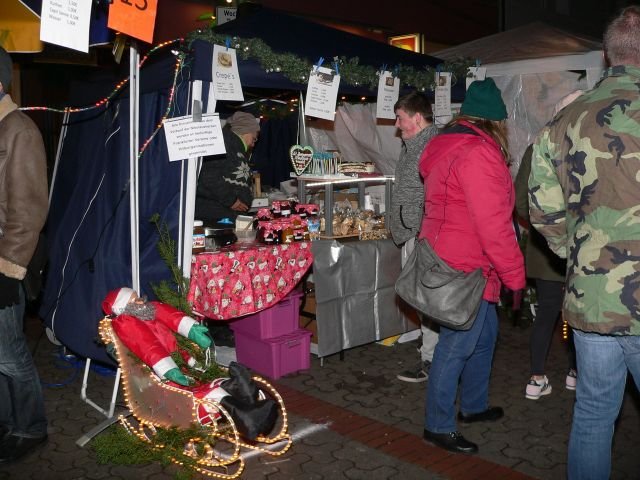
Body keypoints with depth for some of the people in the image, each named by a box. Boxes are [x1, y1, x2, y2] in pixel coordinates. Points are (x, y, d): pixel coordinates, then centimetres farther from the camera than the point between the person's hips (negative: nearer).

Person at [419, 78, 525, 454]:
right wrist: (515, 276, -15)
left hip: (447, 254, 10)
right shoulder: (478, 153, -20)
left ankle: (474, 405, 37)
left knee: (485, 333, 22)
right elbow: (493, 225, -23)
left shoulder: (448, 146, 11)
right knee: (457, 346, 0)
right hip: (466, 267, -10)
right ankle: (439, 426, 14)